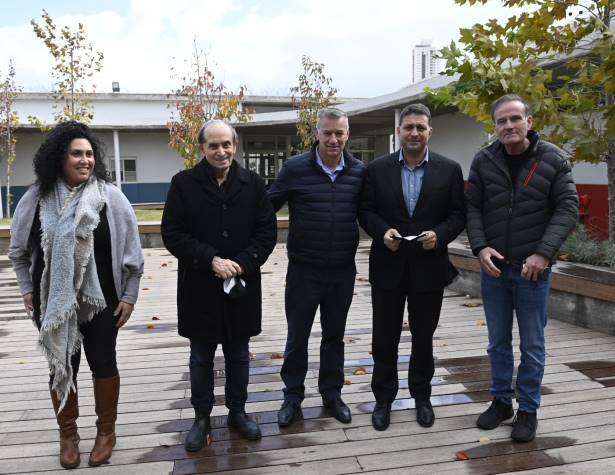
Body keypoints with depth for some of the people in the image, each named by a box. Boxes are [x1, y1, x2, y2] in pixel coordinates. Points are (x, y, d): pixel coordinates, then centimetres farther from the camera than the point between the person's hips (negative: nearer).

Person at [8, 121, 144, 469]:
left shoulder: (111, 197, -10)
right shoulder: (36, 198, -5)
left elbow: (132, 251, -5)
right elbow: (19, 250, 10)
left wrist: (129, 297, -5)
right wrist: (28, 290, 8)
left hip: (100, 301, -1)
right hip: (53, 302, 2)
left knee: (104, 363, 10)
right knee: (61, 366, 13)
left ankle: (106, 431, 30)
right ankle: (68, 434, 33)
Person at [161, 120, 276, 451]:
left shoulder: (253, 183, 1)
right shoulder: (183, 183, -3)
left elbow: (267, 231, -1)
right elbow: (172, 233, -7)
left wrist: (241, 265, -14)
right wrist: (211, 260, -18)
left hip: (242, 286, 2)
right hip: (199, 287, -1)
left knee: (238, 355, 15)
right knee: (201, 358, 12)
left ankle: (237, 412, 33)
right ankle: (202, 418, 28)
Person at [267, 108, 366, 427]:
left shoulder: (359, 172, 0)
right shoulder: (295, 168, -8)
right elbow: (268, 206, -2)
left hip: (343, 271, 2)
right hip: (304, 269, -2)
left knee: (334, 335, 17)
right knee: (297, 337, 10)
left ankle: (332, 394, 35)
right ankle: (293, 398, 29)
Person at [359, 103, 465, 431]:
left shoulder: (449, 170, 0)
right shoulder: (377, 168, 1)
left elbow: (458, 214, 0)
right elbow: (365, 210, 2)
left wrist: (439, 235, -18)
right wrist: (382, 231, -16)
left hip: (429, 267, 0)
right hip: (388, 266, 0)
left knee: (423, 338, 14)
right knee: (385, 339, 9)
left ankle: (421, 397, 33)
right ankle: (383, 398, 26)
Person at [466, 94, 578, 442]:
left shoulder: (553, 159, -4)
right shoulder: (484, 161, 1)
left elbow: (568, 208, -6)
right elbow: (472, 208, 2)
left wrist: (544, 253, -17)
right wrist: (480, 247, -14)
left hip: (533, 268, -2)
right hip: (493, 267, 2)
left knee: (532, 344, 7)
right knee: (498, 342, 14)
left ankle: (528, 410, 23)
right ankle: (501, 401, 31)